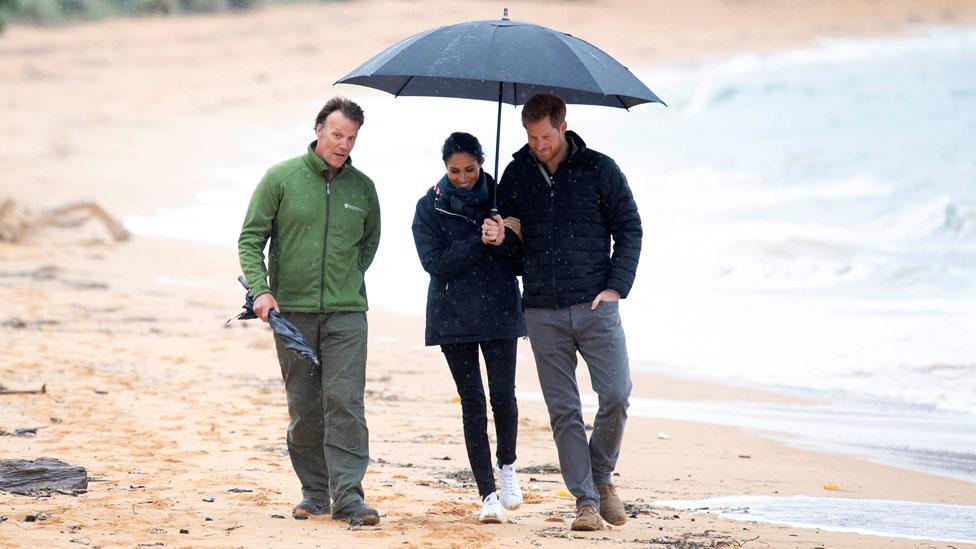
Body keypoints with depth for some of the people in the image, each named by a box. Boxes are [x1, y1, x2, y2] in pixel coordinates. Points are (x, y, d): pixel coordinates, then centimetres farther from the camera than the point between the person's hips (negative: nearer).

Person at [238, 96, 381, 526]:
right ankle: (314, 491, 17)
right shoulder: (281, 179, 0)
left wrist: (350, 279, 12)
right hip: (292, 310, -1)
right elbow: (251, 238, 1)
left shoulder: (363, 188, 7)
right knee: (304, 408, 6)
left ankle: (347, 494, -11)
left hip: (346, 312, 1)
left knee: (345, 402, -9)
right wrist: (261, 289, -11)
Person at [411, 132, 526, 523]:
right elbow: (436, 264, -9)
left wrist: (505, 241, -16)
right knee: (472, 403, -2)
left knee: (503, 395, -9)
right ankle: (488, 494, 3)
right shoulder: (430, 208, 2)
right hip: (454, 318, -1)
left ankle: (507, 466, 20)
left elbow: (523, 261, 5)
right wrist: (480, 243, -18)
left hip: (499, 313, 1)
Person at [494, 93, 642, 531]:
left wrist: (616, 286, -5)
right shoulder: (516, 176, 9)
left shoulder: (599, 170, 1)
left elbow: (629, 229, 5)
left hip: (595, 305, -2)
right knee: (564, 411, 0)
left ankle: (601, 475, 15)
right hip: (542, 311, 2)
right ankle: (585, 500, 3)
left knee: (616, 396, -9)